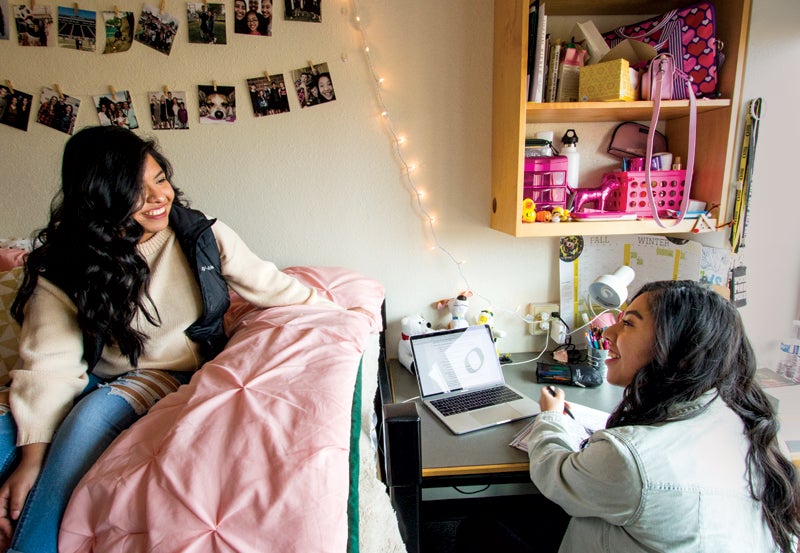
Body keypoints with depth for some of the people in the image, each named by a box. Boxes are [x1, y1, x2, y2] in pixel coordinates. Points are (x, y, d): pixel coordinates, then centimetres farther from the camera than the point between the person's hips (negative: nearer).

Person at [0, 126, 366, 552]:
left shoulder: (203, 236, -7)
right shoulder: (62, 269, -9)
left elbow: (269, 286, 1)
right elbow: (50, 364, -15)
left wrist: (339, 313, 3)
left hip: (174, 373, -1)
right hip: (95, 376, 2)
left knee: (95, 411, -31)